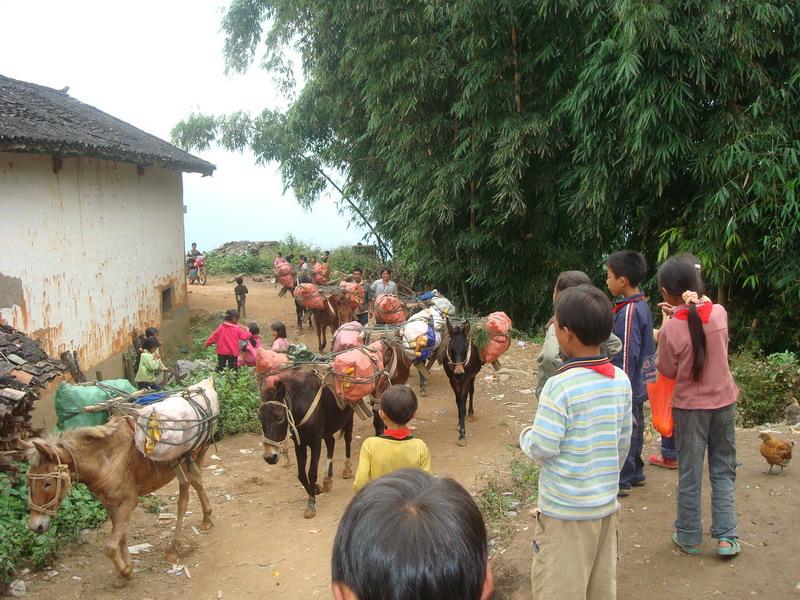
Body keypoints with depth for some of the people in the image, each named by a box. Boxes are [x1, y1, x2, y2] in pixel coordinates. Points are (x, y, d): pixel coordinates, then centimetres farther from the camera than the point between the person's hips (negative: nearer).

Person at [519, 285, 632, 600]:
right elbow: (624, 440, 8)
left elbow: (544, 447, -20)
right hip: (607, 503, 7)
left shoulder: (560, 385, -22)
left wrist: (525, 437, 2)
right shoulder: (621, 380, -1)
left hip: (565, 510, -6)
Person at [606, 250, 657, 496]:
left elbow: (627, 355, -24)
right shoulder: (642, 305, 6)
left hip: (627, 385, -9)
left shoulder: (628, 312, -24)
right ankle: (635, 473, 32)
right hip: (639, 383, 9)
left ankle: (622, 481, 13)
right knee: (634, 428, 19)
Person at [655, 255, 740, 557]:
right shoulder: (719, 312, -9)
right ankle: (727, 536, 17)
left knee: (689, 475, 11)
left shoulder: (671, 329, -20)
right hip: (723, 402, 3)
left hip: (690, 407, -3)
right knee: (723, 472, 16)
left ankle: (689, 537, 22)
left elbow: (667, 371, -6)